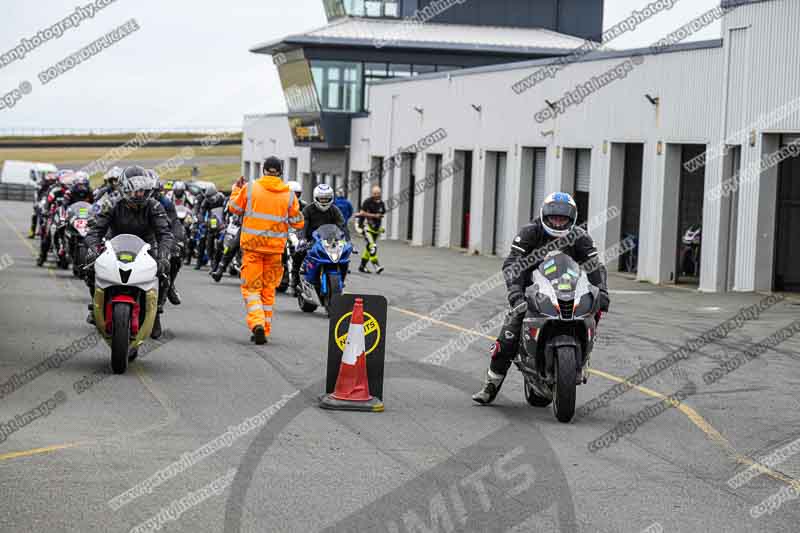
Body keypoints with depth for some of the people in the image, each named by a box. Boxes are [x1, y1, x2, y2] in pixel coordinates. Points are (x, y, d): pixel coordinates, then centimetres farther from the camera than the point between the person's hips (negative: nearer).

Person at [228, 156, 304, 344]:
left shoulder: (250, 188, -5)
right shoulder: (288, 195, -1)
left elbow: (234, 208, 8)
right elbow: (298, 223, 3)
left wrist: (237, 189, 23)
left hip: (252, 245, -2)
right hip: (275, 247, 2)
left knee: (251, 288, 1)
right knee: (268, 290, 14)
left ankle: (257, 323, -22)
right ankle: (265, 331, 16)